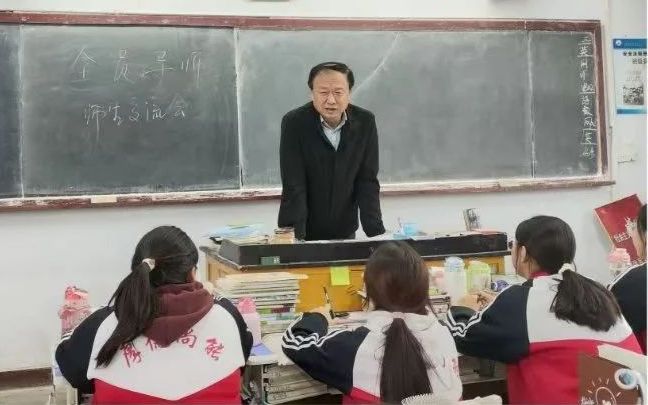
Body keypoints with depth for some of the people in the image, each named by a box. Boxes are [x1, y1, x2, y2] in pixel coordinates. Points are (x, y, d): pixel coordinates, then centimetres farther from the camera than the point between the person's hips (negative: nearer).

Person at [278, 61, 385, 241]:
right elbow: (293, 187, -18)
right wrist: (296, 239, -24)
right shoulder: (294, 123, -16)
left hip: (345, 233, 3)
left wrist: (377, 233, -14)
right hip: (304, 233, -3)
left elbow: (367, 182, -5)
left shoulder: (365, 122, -7)